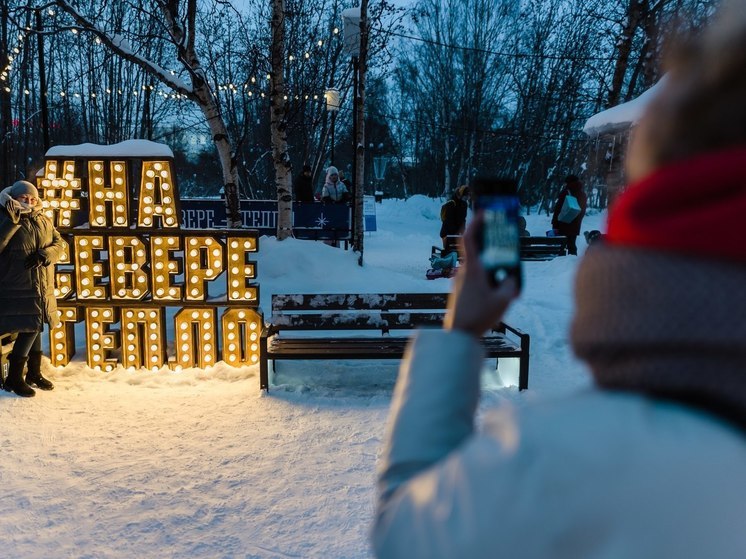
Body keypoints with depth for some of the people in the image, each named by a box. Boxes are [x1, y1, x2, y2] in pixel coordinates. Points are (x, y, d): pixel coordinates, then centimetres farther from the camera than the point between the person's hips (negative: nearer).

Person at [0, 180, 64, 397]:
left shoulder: (43, 221, 9)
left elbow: (58, 243, 5)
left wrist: (43, 255, -15)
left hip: (41, 288, 6)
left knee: (35, 327, 15)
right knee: (29, 328, -9)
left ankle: (34, 373, 28)